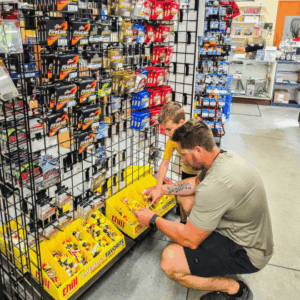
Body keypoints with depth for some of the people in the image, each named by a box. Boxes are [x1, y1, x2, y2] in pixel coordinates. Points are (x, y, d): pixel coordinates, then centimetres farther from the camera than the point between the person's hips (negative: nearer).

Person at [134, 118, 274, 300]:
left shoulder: (216, 185, -34)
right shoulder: (226, 157, -3)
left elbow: (190, 240, -25)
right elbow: (196, 183, 17)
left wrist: (153, 220, -12)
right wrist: (163, 189, 10)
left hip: (246, 253, -10)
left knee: (170, 261, -23)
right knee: (189, 206, 18)